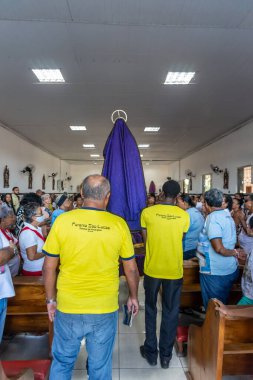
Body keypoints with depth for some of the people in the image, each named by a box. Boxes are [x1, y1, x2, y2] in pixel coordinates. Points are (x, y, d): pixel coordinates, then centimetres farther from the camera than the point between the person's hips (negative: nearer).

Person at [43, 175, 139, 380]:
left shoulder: (63, 220, -11)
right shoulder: (119, 224, -11)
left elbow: (49, 267, -3)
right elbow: (131, 268, -1)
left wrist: (51, 300, 11)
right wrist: (133, 297, 15)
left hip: (68, 308, 1)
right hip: (105, 309, 0)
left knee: (62, 362, 23)